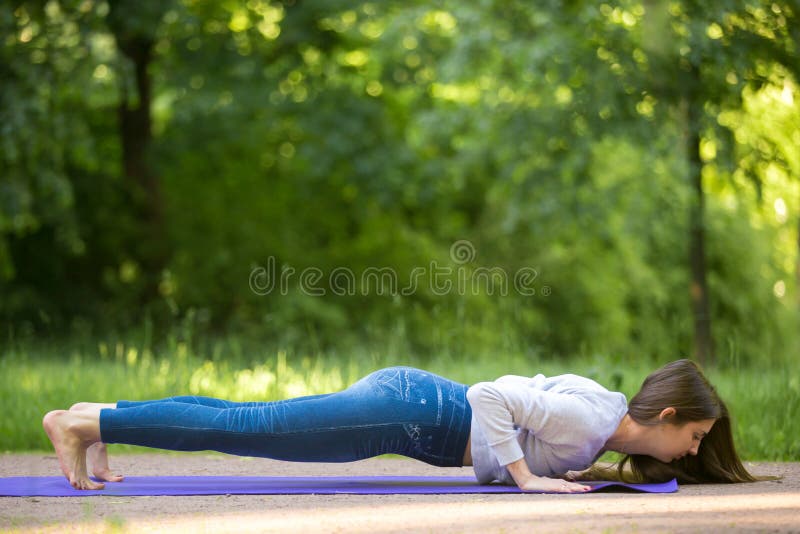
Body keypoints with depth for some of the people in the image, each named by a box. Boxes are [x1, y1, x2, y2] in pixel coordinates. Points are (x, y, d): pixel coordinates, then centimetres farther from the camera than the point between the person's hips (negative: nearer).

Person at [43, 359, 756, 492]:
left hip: (411, 394, 8)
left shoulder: (604, 403, 9)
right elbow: (492, 396, -27)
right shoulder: (592, 422, -19)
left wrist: (566, 465, 15)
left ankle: (103, 417, 17)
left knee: (245, 421, 11)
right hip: (406, 413, -8)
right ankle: (85, 421, -4)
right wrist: (527, 475, -23)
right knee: (242, 428, -7)